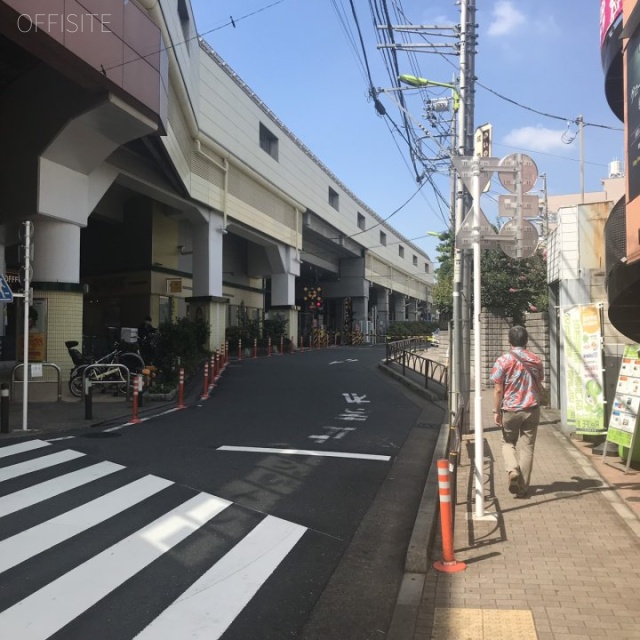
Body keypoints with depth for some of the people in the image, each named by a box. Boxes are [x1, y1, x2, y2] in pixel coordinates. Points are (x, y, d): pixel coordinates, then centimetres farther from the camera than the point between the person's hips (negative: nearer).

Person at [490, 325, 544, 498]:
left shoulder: (503, 361, -10)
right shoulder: (536, 361, 1)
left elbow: (498, 390, -11)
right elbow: (539, 387, 13)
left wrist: (496, 411, -3)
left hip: (510, 410, -2)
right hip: (532, 410, 2)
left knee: (508, 443, 18)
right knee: (527, 448, 9)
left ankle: (512, 470, -8)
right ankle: (523, 488, 12)